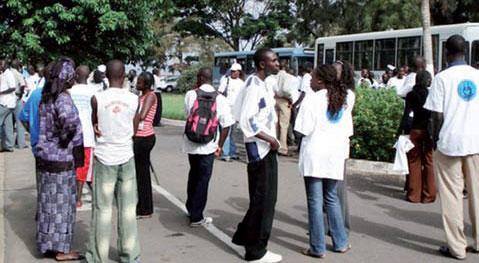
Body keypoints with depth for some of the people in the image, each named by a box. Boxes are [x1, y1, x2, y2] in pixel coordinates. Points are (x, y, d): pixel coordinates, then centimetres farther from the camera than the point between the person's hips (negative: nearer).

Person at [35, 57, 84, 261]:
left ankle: (47, 244, 27)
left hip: (45, 155, 8)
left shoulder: (46, 97, 7)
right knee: (61, 202, 2)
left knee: (49, 200, 16)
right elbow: (70, 121, -36)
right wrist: (65, 138, -17)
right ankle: (60, 249, 12)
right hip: (61, 158, -8)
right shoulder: (63, 98, -18)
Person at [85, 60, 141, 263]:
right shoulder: (134, 99, -4)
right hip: (126, 157, 1)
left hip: (104, 157, -1)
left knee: (103, 209, 6)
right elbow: (134, 130, 6)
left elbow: (95, 125, 8)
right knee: (128, 208, 9)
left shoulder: (97, 99, -9)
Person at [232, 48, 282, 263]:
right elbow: (246, 121, -24)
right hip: (259, 147, -9)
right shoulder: (254, 86, -17)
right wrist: (269, 139, -20)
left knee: (267, 197, 19)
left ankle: (244, 236, 33)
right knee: (262, 200, 0)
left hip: (267, 148, 10)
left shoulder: (264, 85, 13)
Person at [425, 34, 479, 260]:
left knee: (451, 195, 3)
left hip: (450, 142, -4)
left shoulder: (443, 77, -8)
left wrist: (435, 139, 3)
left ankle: (457, 246, 5)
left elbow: (438, 116, -10)